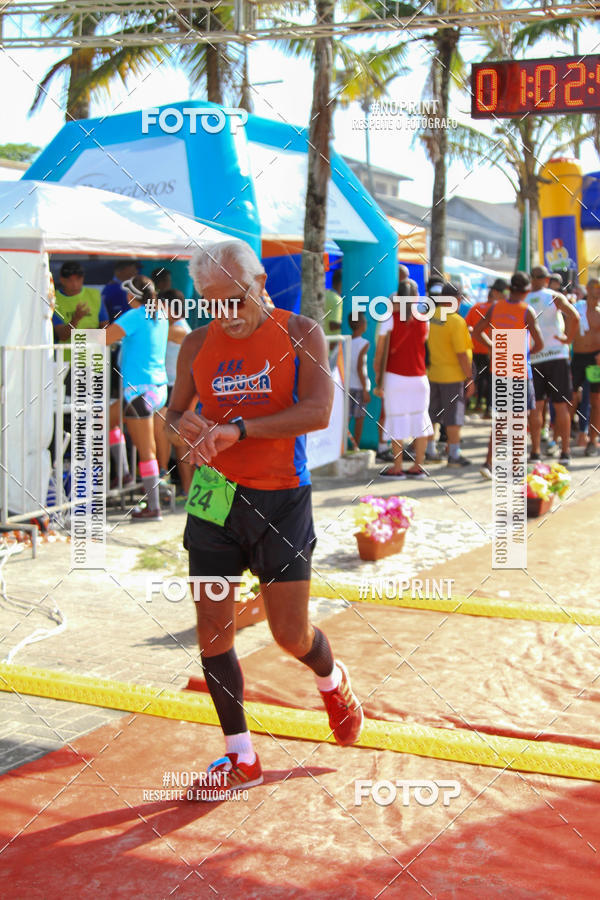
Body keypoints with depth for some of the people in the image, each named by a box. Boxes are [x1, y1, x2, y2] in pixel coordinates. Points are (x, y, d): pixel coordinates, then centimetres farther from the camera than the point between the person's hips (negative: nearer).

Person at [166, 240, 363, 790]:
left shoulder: (301, 334, -5)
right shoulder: (197, 345, 5)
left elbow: (318, 412, -18)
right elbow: (174, 411, 18)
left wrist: (238, 429, -27)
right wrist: (180, 426, -7)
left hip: (281, 497, -3)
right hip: (215, 497, 3)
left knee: (291, 634, 0)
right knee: (212, 631, 2)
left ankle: (332, 681, 37)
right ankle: (241, 759, 16)